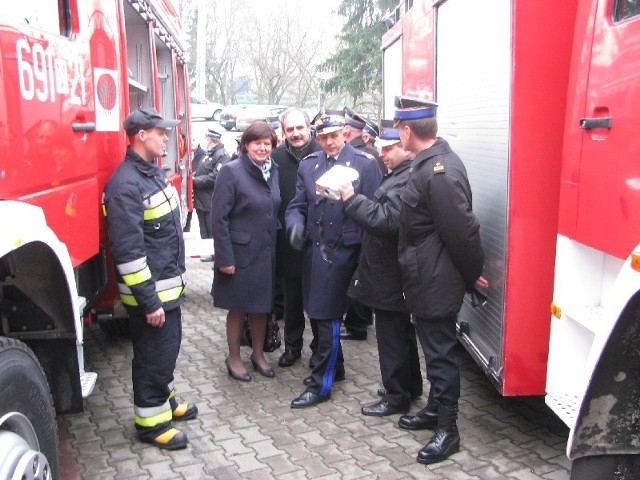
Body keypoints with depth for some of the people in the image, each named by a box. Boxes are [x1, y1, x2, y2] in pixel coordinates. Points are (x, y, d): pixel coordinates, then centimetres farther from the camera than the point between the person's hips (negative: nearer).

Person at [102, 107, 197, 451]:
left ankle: (165, 401, 40)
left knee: (168, 348, 22)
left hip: (168, 285, 9)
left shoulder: (153, 172, 9)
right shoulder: (125, 184, -21)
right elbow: (127, 250, -24)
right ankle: (150, 421, 21)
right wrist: (148, 301, -22)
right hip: (149, 291, -9)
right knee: (154, 355, 4)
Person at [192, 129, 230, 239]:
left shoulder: (222, 155, -14)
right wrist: (194, 175, 2)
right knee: (204, 235, 18)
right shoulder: (208, 154, 15)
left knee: (213, 236, -1)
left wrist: (195, 180, -17)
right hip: (201, 202, 9)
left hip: (212, 205, -9)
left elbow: (215, 177, -25)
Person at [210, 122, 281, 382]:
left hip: (266, 253, 5)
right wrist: (225, 258, -16)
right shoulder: (231, 171, -12)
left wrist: (276, 248, 6)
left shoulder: (273, 170, 6)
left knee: (261, 307, 16)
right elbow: (219, 218, -14)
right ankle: (234, 359, 27)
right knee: (238, 308, 9)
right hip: (240, 253, -5)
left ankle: (258, 354, 35)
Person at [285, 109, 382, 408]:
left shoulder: (365, 164, -5)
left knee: (328, 316, -1)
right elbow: (297, 206, 10)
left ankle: (321, 384, 11)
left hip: (342, 251, -6)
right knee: (316, 313, 16)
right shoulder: (308, 165, 10)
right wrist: (295, 224, -11)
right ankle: (334, 366, 37)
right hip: (312, 249, 6)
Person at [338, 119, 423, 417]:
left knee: (392, 335, 2)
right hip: (390, 270, 11)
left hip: (390, 276, -11)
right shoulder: (400, 174, 11)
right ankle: (410, 386, 37)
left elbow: (386, 220, -28)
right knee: (401, 330, 21)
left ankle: (396, 397, 17)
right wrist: (353, 200, 4)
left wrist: (351, 199, -22)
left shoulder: (410, 179, -22)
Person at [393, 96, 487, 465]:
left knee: (441, 352, 3)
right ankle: (435, 410, 39)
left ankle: (448, 430, 18)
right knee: (434, 348, 21)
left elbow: (463, 230, -23)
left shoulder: (440, 172, -25)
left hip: (437, 283, -10)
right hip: (426, 280, 10)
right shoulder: (431, 161, 8)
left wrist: (473, 274, -11)